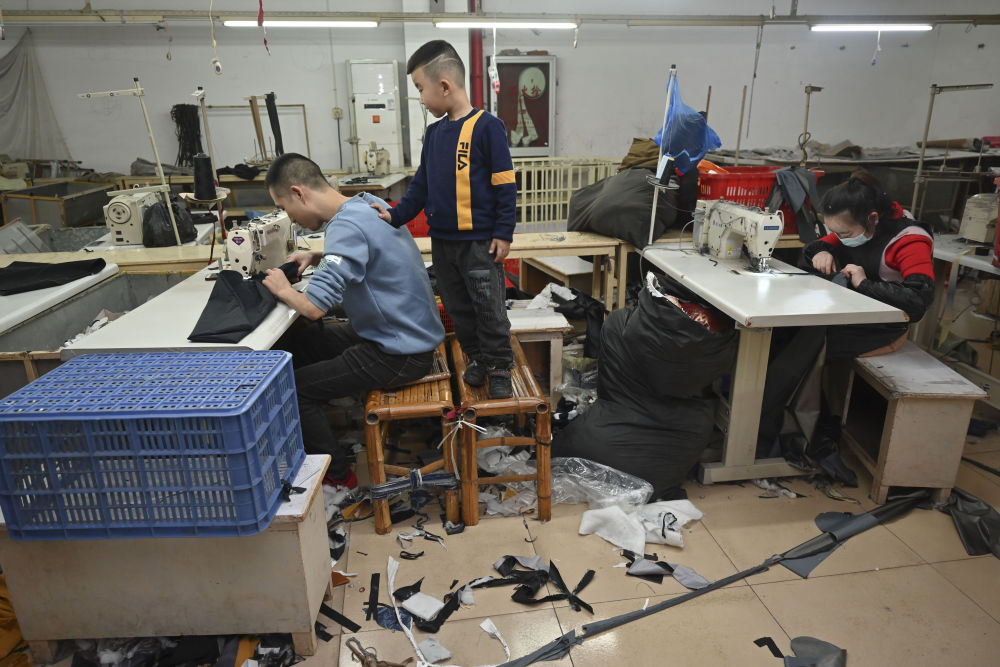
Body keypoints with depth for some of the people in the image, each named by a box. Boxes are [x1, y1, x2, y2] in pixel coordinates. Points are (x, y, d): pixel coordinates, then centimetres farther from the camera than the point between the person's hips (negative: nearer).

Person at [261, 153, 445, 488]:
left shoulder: (348, 226, -25)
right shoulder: (367, 203, 4)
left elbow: (314, 307, -31)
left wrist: (283, 289, -9)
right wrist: (316, 257, 9)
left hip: (400, 353, -10)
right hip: (409, 332, 10)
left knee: (294, 389, -3)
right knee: (291, 345, 15)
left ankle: (339, 476, 15)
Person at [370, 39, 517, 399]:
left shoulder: (486, 126, -10)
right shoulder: (433, 133, 11)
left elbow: (504, 184, -10)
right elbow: (422, 184, 16)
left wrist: (503, 233, -13)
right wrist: (396, 215, 4)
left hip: (479, 242, -7)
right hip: (442, 241, 7)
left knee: (489, 309, 3)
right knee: (458, 309, 15)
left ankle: (499, 368, 18)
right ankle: (476, 359, 31)